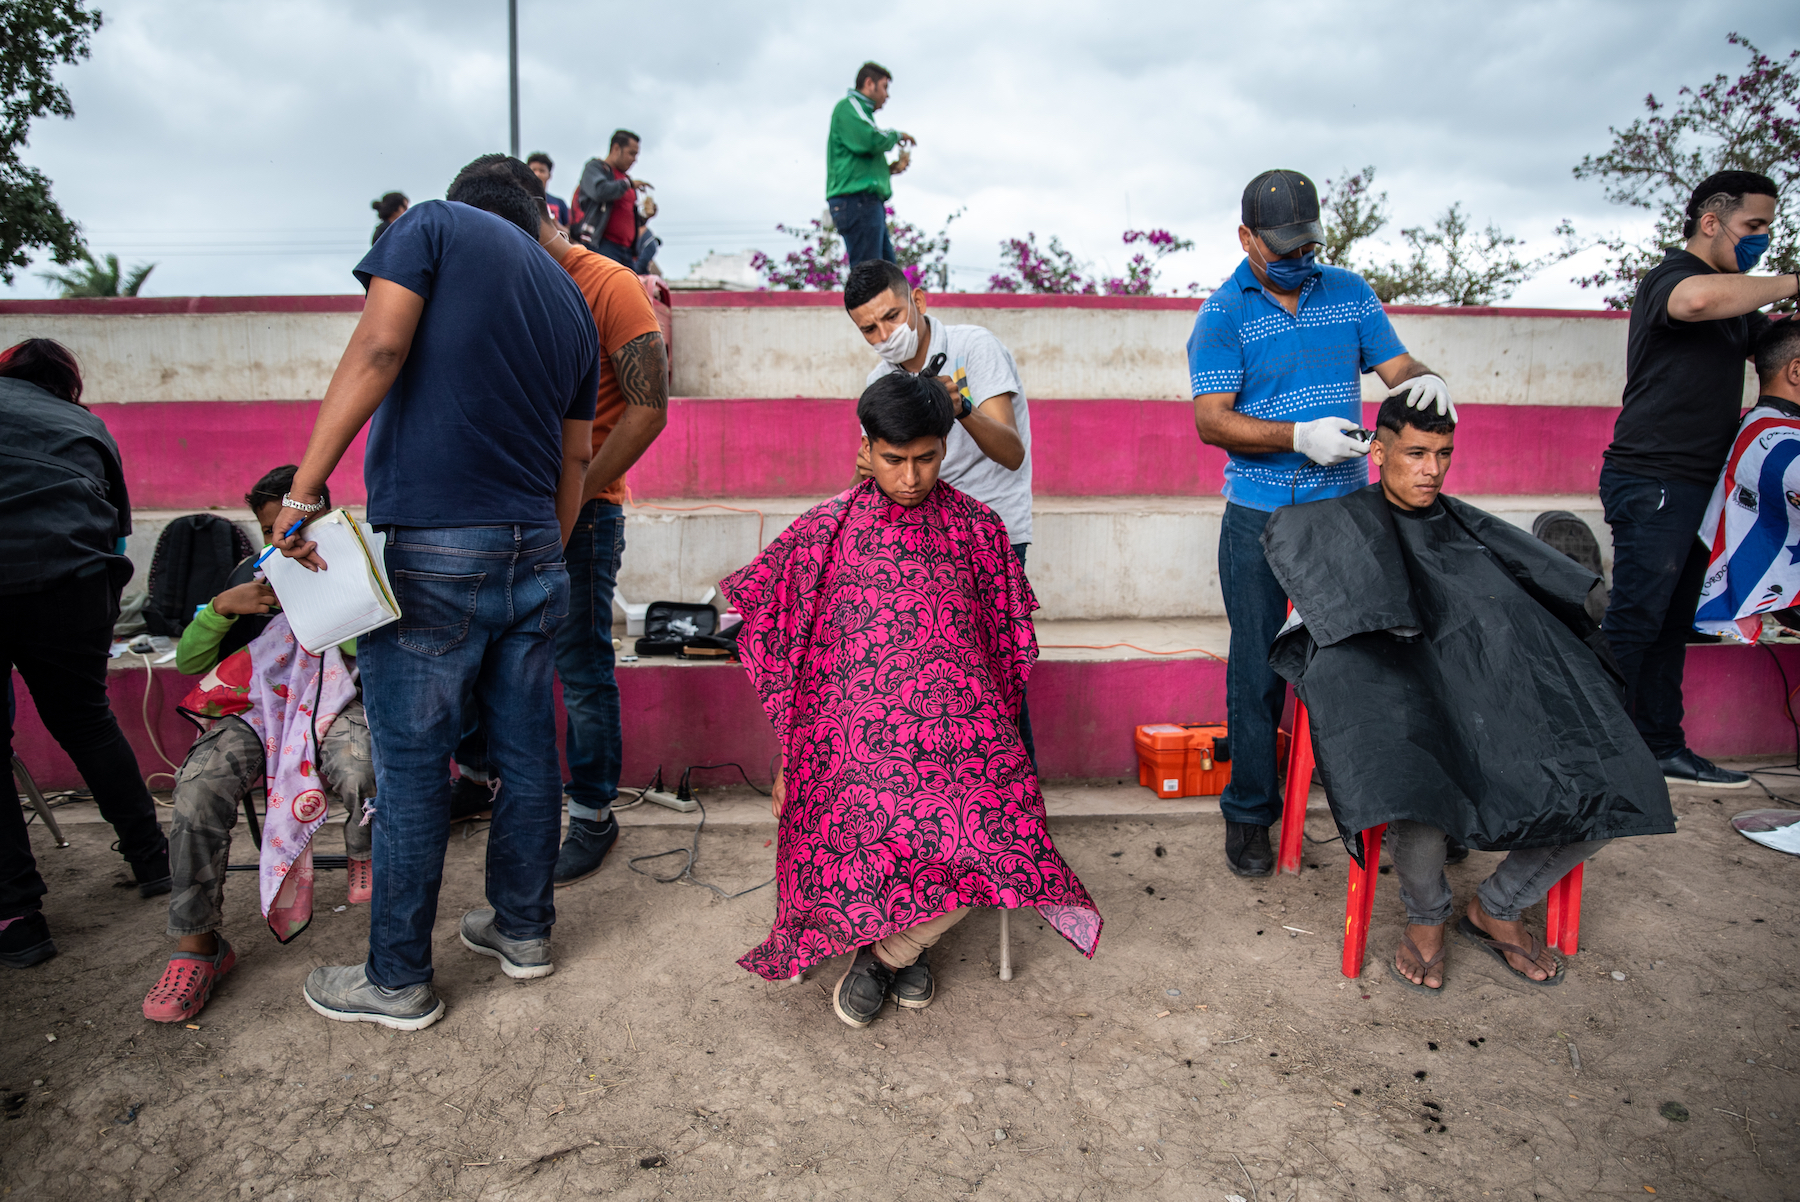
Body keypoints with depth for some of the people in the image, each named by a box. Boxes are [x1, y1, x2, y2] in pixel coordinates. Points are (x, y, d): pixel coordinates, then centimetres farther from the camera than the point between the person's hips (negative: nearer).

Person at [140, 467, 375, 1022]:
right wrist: (223, 606, -4)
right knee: (198, 790, -28)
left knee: (364, 772, -37)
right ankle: (196, 944, -14)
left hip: (333, 706, -2)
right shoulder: (251, 576, 19)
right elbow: (188, 662, 13)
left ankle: (363, 858, -2)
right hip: (256, 709, 3)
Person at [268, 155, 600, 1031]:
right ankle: (522, 931, 30)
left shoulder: (437, 224, 3)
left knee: (411, 768, 4)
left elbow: (379, 348, -14)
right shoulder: (570, 298, 18)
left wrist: (305, 487, -16)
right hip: (533, 554, 6)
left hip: (429, 554, -6)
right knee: (527, 753, 14)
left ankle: (398, 981, 17)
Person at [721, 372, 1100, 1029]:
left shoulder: (977, 528, 10)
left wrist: (988, 729, 4)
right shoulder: (823, 531, 7)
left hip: (958, 726, 1)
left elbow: (1007, 646, 16)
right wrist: (789, 758, 7)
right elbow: (786, 653, 11)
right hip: (854, 723, -1)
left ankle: (885, 950, 0)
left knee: (992, 834, -28)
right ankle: (902, 944, 4)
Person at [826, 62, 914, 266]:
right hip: (856, 201, -10)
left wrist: (889, 169, 13)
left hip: (870, 203, 10)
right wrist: (896, 135, -1)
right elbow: (871, 140, -20)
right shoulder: (849, 106, -1)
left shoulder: (860, 111, 29)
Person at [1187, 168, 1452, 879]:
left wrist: (1424, 380, -13)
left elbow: (1397, 368, 11)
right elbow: (1212, 420, -11)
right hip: (1260, 519, -3)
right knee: (1258, 666, 3)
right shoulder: (1222, 314, -2)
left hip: (1346, 507, 3)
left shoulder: (1349, 293, 11)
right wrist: (1300, 435, -24)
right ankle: (1249, 813, 17)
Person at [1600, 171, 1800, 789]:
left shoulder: (1733, 302, 25)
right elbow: (1697, 299, -31)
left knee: (1672, 623, 11)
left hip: (1695, 484, 10)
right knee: (1633, 620, -10)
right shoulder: (1671, 276, -7)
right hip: (1653, 481, -10)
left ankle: (1663, 747, 18)